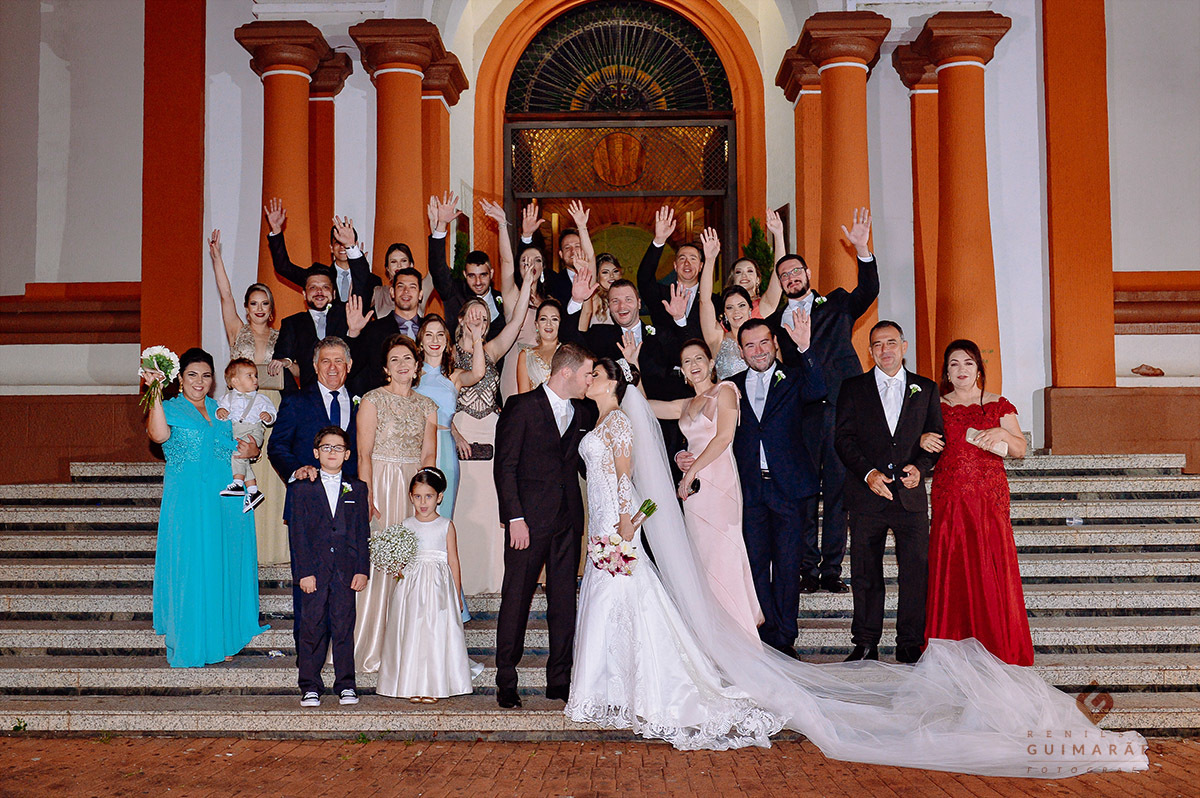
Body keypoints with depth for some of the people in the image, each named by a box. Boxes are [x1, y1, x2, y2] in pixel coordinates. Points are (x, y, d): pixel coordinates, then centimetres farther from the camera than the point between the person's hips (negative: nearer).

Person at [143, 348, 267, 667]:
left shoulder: (222, 410, 16)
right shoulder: (170, 408, 1)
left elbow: (248, 444, 23)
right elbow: (159, 435, -21)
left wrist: (250, 450, 0)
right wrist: (156, 394, -25)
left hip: (226, 500, 5)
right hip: (188, 503, -5)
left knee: (225, 566, 8)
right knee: (189, 568, -2)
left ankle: (223, 640, 21)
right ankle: (188, 648, 8)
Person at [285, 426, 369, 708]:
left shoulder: (357, 489, 11)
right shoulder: (301, 489, 5)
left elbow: (362, 533, 8)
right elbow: (297, 533, 0)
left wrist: (362, 569, 0)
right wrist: (304, 572, -8)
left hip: (346, 570, 1)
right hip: (314, 570, -1)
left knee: (344, 627, 3)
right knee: (313, 628, 1)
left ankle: (346, 685, 11)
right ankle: (310, 687, 10)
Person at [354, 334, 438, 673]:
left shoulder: (427, 405, 13)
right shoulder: (373, 400, 0)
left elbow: (428, 454, 8)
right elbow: (364, 454, -6)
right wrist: (368, 497, -16)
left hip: (416, 487, 4)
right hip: (381, 483, -4)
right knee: (378, 561, -7)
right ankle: (372, 649, 2)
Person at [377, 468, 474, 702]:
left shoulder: (446, 525, 2)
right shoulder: (406, 525, 6)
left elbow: (453, 561, 4)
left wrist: (457, 596, 4)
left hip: (439, 586, -2)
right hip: (411, 583, 2)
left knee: (436, 634, -3)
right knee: (411, 634, 0)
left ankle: (433, 686, 5)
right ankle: (413, 686, 8)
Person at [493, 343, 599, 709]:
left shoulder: (584, 414, 14)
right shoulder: (523, 406, -4)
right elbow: (504, 466, -7)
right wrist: (515, 518, -14)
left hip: (568, 520, 5)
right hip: (529, 519, -5)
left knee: (564, 602, 6)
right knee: (516, 599, 0)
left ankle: (559, 679, 16)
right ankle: (506, 682, 10)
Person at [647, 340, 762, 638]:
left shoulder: (725, 390, 1)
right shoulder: (686, 405, 21)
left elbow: (725, 436, -10)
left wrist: (692, 470, -11)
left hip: (719, 481, -7)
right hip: (694, 486, 7)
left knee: (721, 556, -8)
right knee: (702, 557, 7)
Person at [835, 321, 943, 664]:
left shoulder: (926, 389, 12)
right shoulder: (853, 388, 9)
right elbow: (843, 439, 2)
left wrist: (920, 467, -8)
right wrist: (868, 473, -12)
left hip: (910, 494, 1)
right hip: (866, 495, 0)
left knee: (916, 570, -1)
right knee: (865, 573, 4)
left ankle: (910, 644, 9)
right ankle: (866, 643, 13)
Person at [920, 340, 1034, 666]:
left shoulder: (998, 405, 7)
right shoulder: (936, 407, 10)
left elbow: (1020, 449, 3)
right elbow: (920, 439, 14)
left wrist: (1002, 434, -16)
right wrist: (922, 440, -8)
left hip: (989, 496, -1)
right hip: (948, 498, 1)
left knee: (990, 570, -5)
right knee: (950, 569, -2)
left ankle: (997, 649, 3)